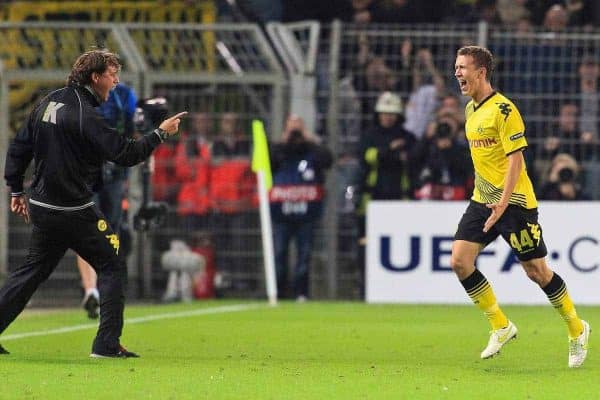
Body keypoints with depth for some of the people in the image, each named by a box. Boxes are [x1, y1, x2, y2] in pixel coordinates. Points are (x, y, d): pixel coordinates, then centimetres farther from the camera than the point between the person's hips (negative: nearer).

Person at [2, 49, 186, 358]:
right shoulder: (84, 115, -18)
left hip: (41, 208, 8)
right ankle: (107, 344, -3)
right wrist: (160, 134, -9)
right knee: (112, 268, 2)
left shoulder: (48, 103, 9)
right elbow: (125, 153, -20)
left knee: (34, 270, 18)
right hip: (75, 212, -8)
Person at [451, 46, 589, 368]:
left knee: (536, 271, -2)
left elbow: (515, 158, -19)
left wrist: (503, 202, -26)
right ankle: (501, 327, 6)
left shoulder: (503, 109, -15)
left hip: (514, 202, -8)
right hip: (482, 199, 8)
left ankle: (577, 330, 18)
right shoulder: (470, 110, 11)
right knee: (459, 260, -7)